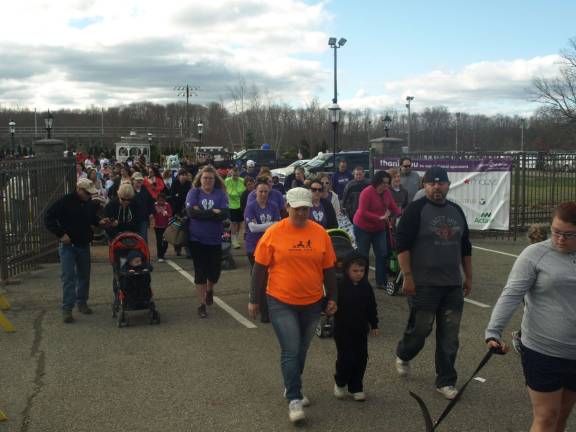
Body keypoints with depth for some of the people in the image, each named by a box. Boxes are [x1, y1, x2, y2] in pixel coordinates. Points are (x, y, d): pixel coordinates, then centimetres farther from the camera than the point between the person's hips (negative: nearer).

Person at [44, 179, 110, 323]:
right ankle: (67, 308, -4)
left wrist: (99, 222, -1)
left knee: (84, 275, 13)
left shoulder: (89, 203, 3)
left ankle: (82, 302, 27)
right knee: (68, 277, -8)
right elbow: (48, 218, -12)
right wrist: (61, 234, -18)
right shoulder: (65, 201, -15)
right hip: (68, 245, -6)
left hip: (84, 244, 6)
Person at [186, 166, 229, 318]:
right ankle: (202, 304, 17)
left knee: (215, 271, 5)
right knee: (200, 272, 4)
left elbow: (224, 214, -13)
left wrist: (202, 212, -16)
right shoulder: (193, 193, -1)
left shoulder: (220, 194, 0)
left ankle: (209, 290, 39)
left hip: (215, 239, 1)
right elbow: (192, 212, -16)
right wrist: (213, 212, -15)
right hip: (196, 239, -1)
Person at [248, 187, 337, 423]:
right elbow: (260, 268, -3)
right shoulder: (273, 233, -9)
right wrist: (254, 299, -2)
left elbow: (328, 269, 6)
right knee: (290, 351, -6)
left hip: (312, 303, 3)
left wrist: (332, 297, 5)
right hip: (281, 303, -3)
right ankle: (294, 399, 5)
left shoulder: (320, 233, -1)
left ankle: (291, 388, 36)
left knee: (301, 350, 17)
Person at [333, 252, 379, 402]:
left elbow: (372, 308, 11)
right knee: (346, 358, -5)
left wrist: (374, 325, 12)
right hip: (343, 329, -4)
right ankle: (340, 383, 21)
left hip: (361, 330, 4)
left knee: (361, 358, 6)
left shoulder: (366, 287, 3)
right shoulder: (340, 286, -10)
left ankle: (356, 388, 21)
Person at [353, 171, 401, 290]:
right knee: (363, 256, 4)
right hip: (363, 228, -6)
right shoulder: (367, 192, -21)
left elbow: (393, 207, 1)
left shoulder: (386, 192, -3)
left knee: (382, 254, 3)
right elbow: (362, 213, -24)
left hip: (379, 228, 6)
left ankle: (381, 282, 12)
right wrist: (380, 217, -30)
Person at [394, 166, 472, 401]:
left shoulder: (456, 211, 12)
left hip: (453, 285, 5)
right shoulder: (416, 210, -7)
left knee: (449, 337, 7)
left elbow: (465, 247, 19)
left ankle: (446, 381, 18)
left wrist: (468, 277, 17)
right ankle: (403, 356, 35)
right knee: (420, 329, 4)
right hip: (424, 284, -5)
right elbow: (402, 245, -12)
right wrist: (408, 277, -16)